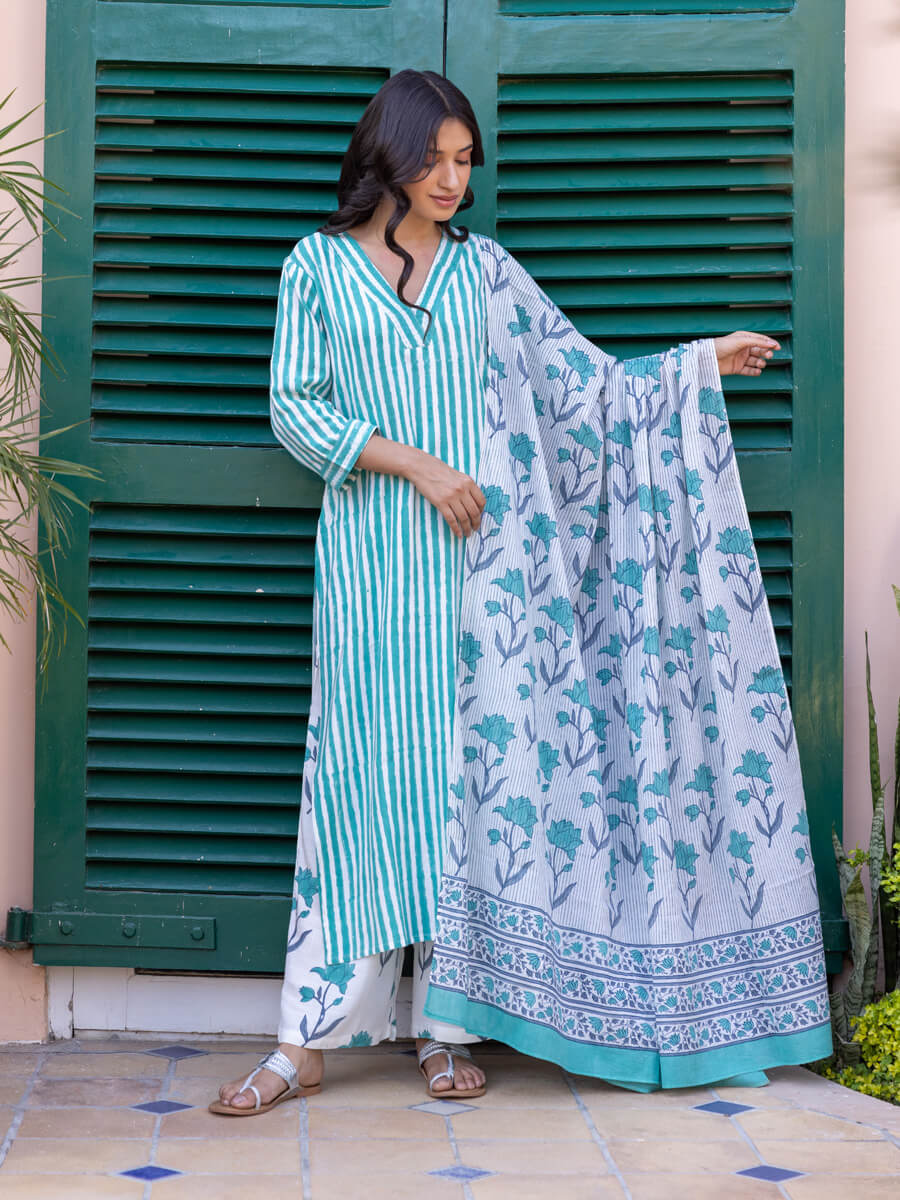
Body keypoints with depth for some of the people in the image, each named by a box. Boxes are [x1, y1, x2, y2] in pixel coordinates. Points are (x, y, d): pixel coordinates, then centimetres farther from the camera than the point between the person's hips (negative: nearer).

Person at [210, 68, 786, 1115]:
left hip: (474, 552, 2)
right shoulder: (319, 266, 5)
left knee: (462, 772, 2)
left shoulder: (481, 269, 12)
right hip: (371, 561, -2)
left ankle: (448, 1028, 10)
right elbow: (294, 410, -1)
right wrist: (414, 462, -11)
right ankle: (308, 1041, 1)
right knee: (358, 772, -4)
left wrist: (701, 360, 7)